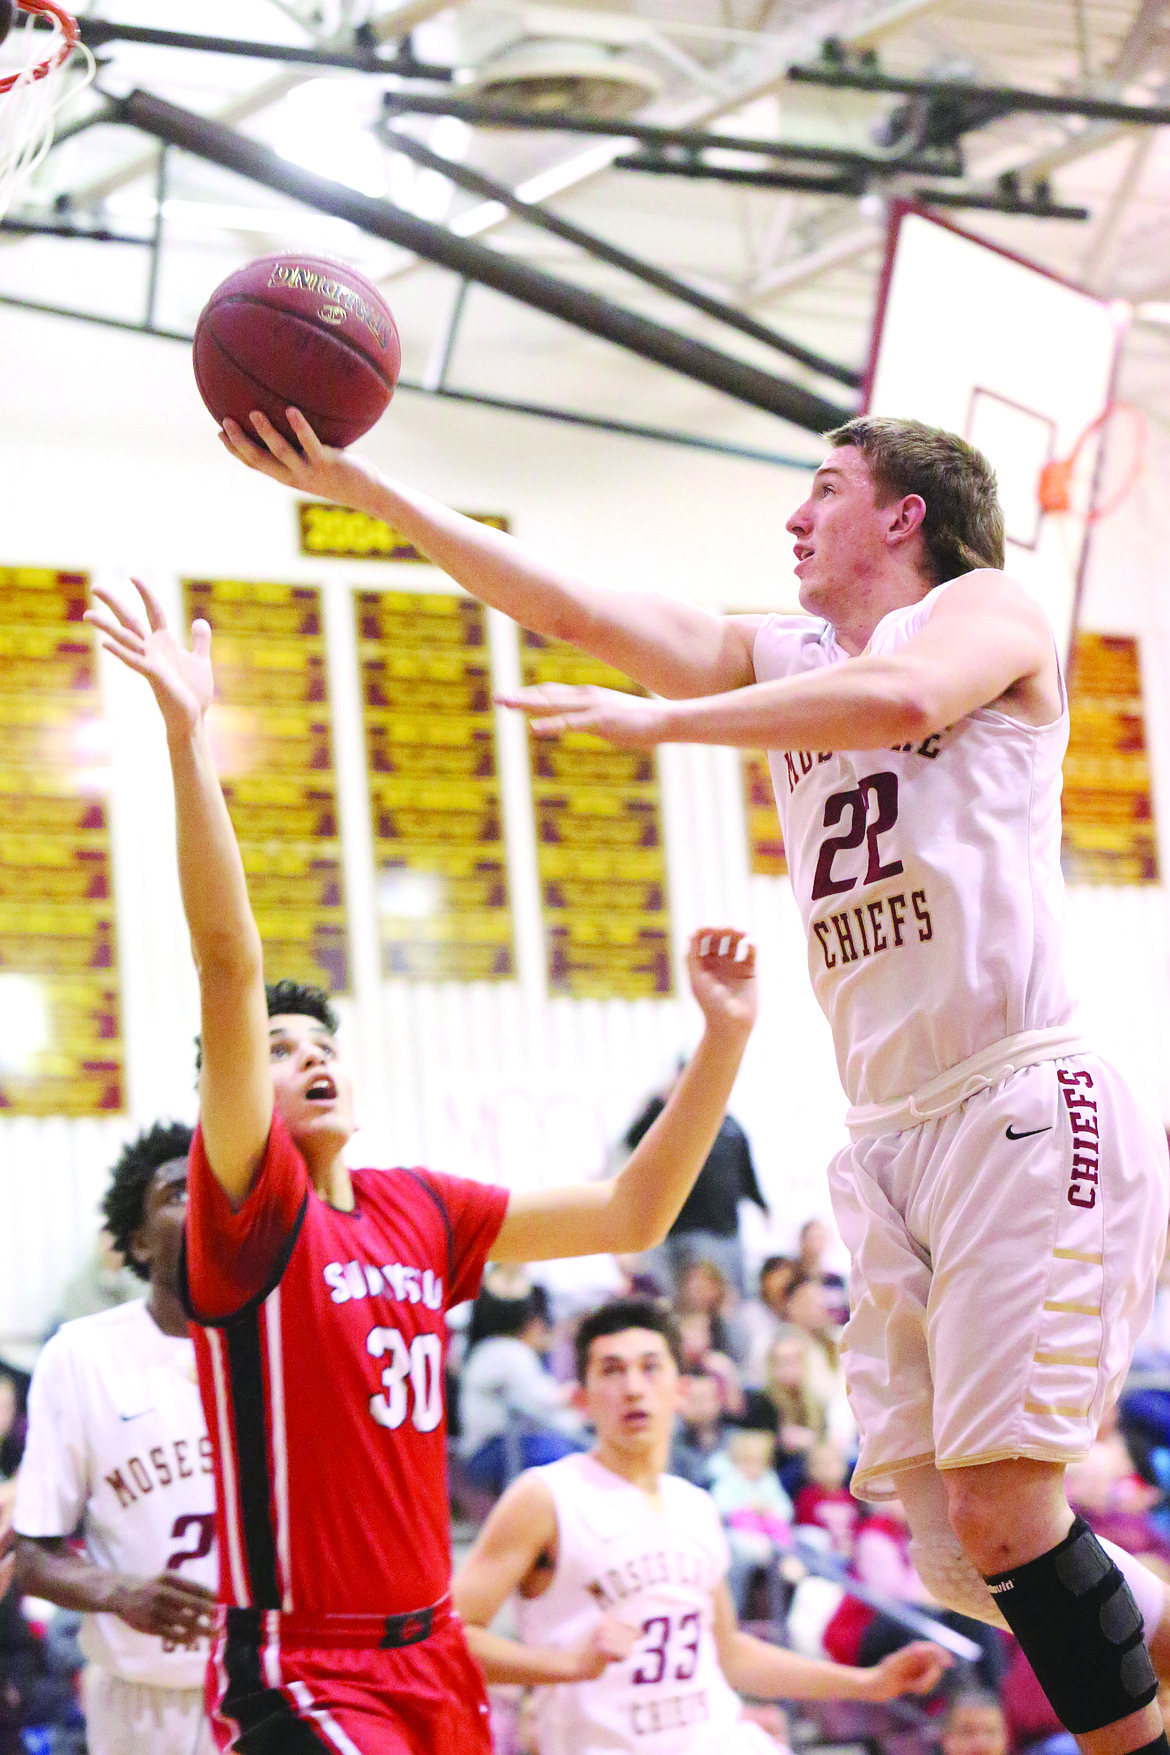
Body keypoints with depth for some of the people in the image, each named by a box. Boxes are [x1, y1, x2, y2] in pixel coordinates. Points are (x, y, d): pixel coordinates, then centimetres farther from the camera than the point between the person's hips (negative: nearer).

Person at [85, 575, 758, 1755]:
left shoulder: (421, 1212, 11)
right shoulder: (252, 1205, -6)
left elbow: (631, 1214, 16)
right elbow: (229, 967, -18)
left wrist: (724, 1034, 9)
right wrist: (187, 739, -29)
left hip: (432, 1658, 7)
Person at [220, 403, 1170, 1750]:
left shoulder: (985, 608, 3)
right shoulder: (780, 659, 21)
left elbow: (902, 696, -21)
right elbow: (573, 611, 16)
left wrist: (659, 720, -16)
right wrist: (357, 486, 11)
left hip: (1020, 1102, -7)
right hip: (887, 1142, 7)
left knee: (1000, 1505, -16)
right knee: (963, 1554, 2)